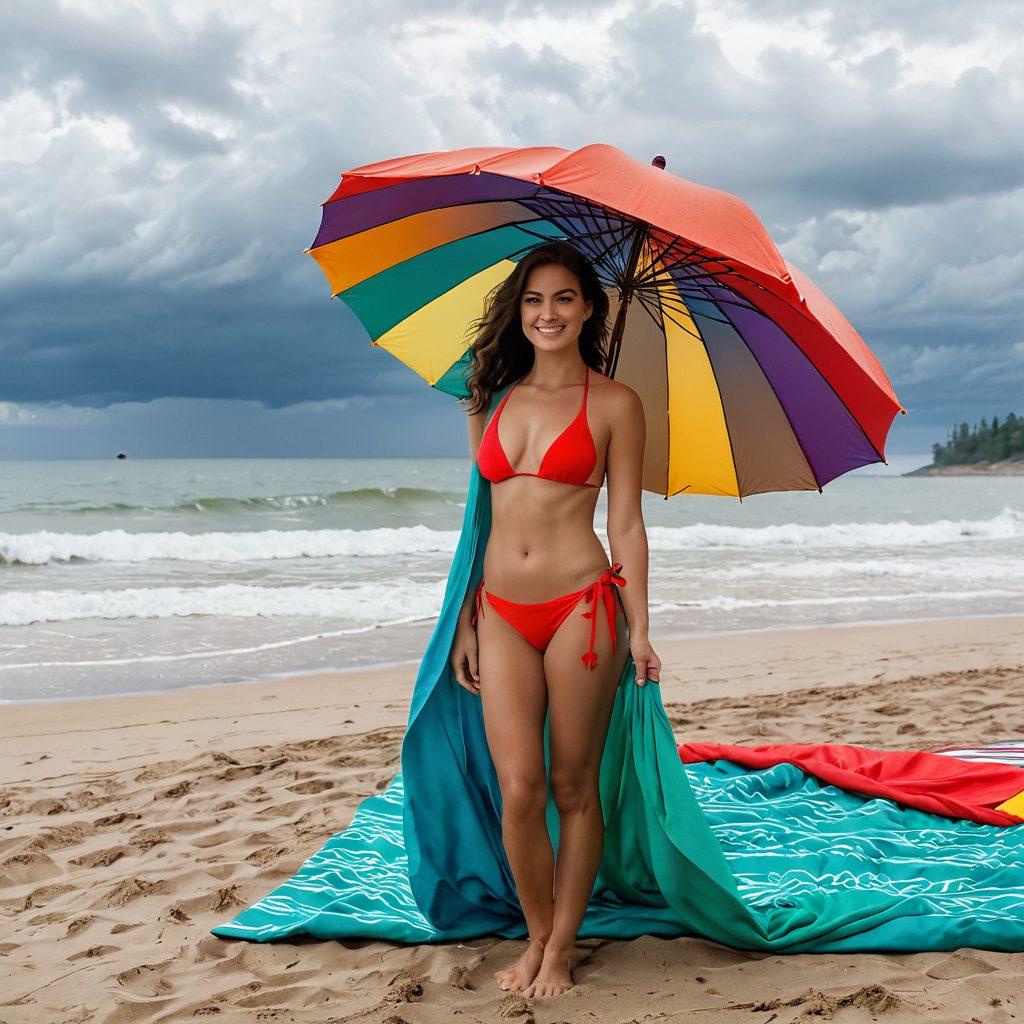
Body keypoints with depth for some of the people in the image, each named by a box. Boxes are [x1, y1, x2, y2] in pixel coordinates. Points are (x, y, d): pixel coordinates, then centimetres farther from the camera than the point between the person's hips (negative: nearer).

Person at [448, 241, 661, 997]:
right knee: (519, 787, -3)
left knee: (573, 787, 3)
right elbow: (479, 516, 15)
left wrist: (639, 631, -4)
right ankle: (536, 937, 16)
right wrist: (465, 622, 13)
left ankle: (561, 949, 16)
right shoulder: (494, 399, 12)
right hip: (502, 610, 3)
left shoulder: (614, 404, 2)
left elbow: (627, 524, 1)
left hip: (582, 604, -3)